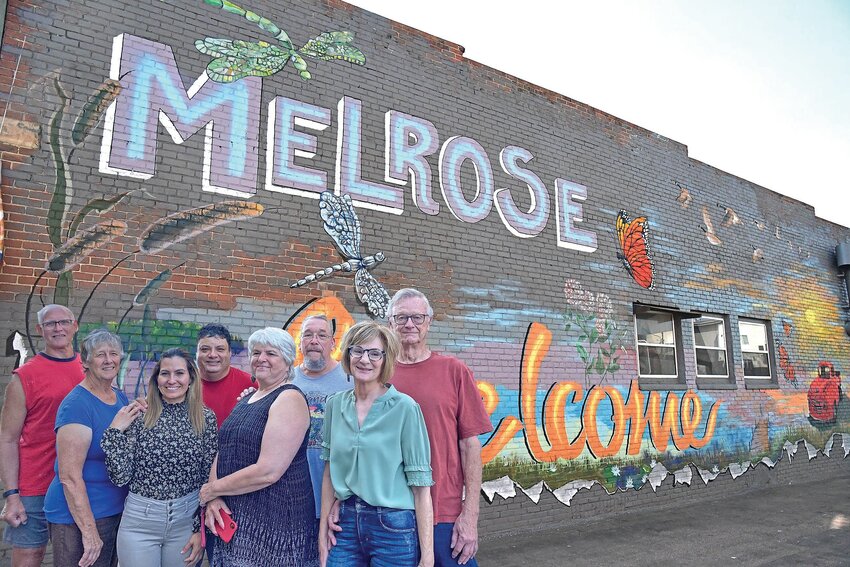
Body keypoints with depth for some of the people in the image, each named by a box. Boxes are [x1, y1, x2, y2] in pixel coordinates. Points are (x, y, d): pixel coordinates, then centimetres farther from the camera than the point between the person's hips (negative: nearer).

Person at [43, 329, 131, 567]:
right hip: (79, 516, -7)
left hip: (117, 510, 8)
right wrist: (89, 531, -20)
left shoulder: (121, 398, 5)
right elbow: (70, 477, -21)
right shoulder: (76, 405, -18)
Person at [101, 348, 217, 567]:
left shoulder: (206, 418, -5)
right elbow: (120, 477, -8)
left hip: (186, 521, 1)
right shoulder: (138, 416, -6)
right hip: (139, 523, 0)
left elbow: (210, 479, 0)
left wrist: (201, 529, -2)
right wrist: (115, 431, -14)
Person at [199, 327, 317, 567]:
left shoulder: (290, 399, -14)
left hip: (275, 519, -7)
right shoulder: (246, 399, 13)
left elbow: (268, 471, -22)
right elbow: (222, 454, 12)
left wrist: (212, 489, -10)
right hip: (235, 518, 7)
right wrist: (213, 499, -6)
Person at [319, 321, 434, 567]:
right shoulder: (335, 404, 2)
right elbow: (330, 472, 10)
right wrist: (323, 532, 8)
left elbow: (421, 485, -11)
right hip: (346, 524, 4)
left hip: (394, 527, -4)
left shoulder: (405, 408, -12)